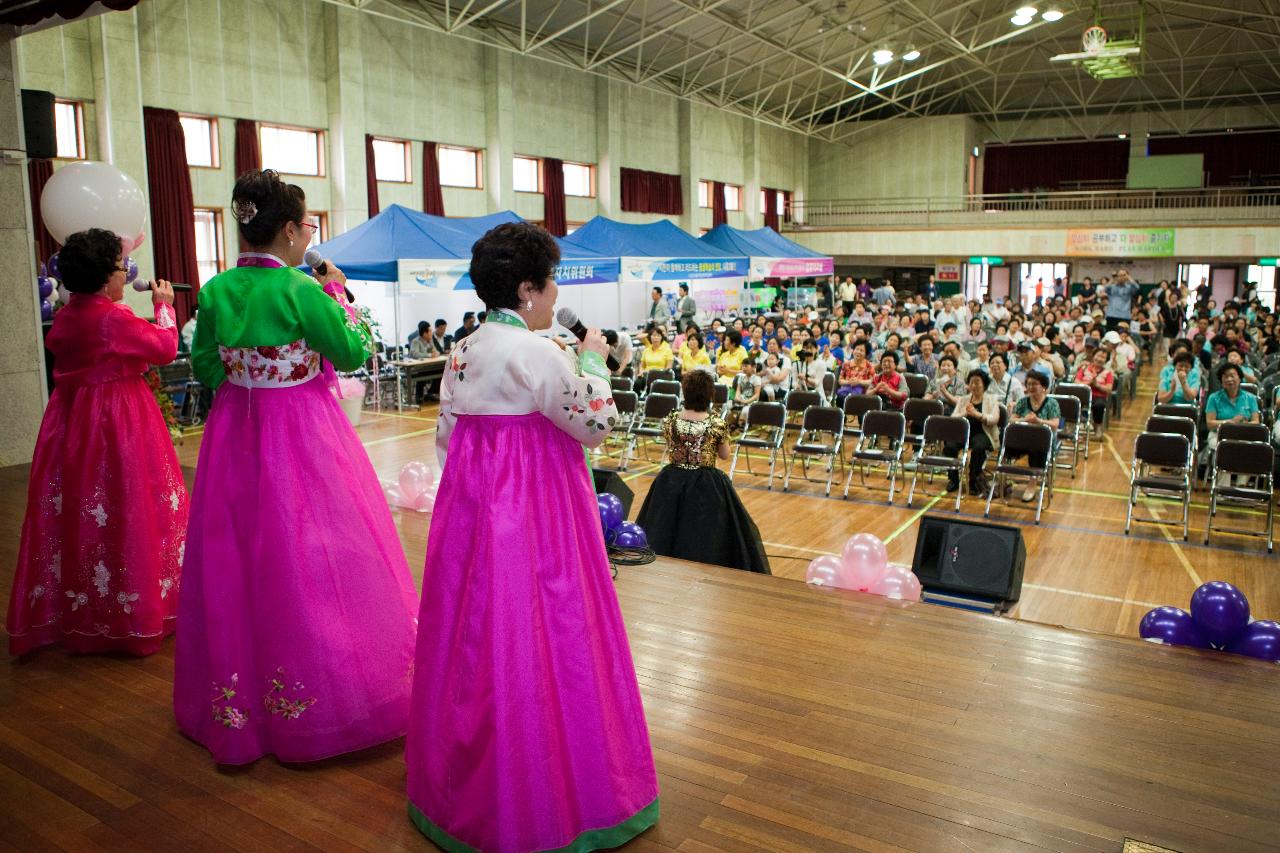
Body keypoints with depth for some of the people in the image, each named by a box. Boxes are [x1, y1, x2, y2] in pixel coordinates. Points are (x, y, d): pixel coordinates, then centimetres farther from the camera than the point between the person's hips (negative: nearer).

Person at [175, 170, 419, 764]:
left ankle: (237, 703, 32)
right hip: (303, 436, -6)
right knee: (310, 559, 4)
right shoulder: (300, 291, -17)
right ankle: (322, 697, 15)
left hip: (233, 434, 6)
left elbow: (204, 366, 9)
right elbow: (354, 352, -7)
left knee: (237, 560, 16)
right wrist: (338, 293, 4)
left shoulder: (216, 291, 0)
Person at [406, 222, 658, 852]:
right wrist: (594, 361, 2)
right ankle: (540, 797, 17)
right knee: (534, 636, 3)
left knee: (478, 632, 17)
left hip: (472, 502, 8)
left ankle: (470, 782, 35)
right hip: (534, 506, -8)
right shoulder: (537, 354, -17)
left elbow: (447, 434, 11)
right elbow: (597, 423, -11)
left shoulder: (464, 351, 8)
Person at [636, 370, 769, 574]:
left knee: (665, 532, 19)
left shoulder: (670, 420, -8)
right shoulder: (717, 425, -14)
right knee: (704, 536, 11)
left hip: (672, 482, 2)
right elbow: (724, 455, 1)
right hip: (707, 487, -2)